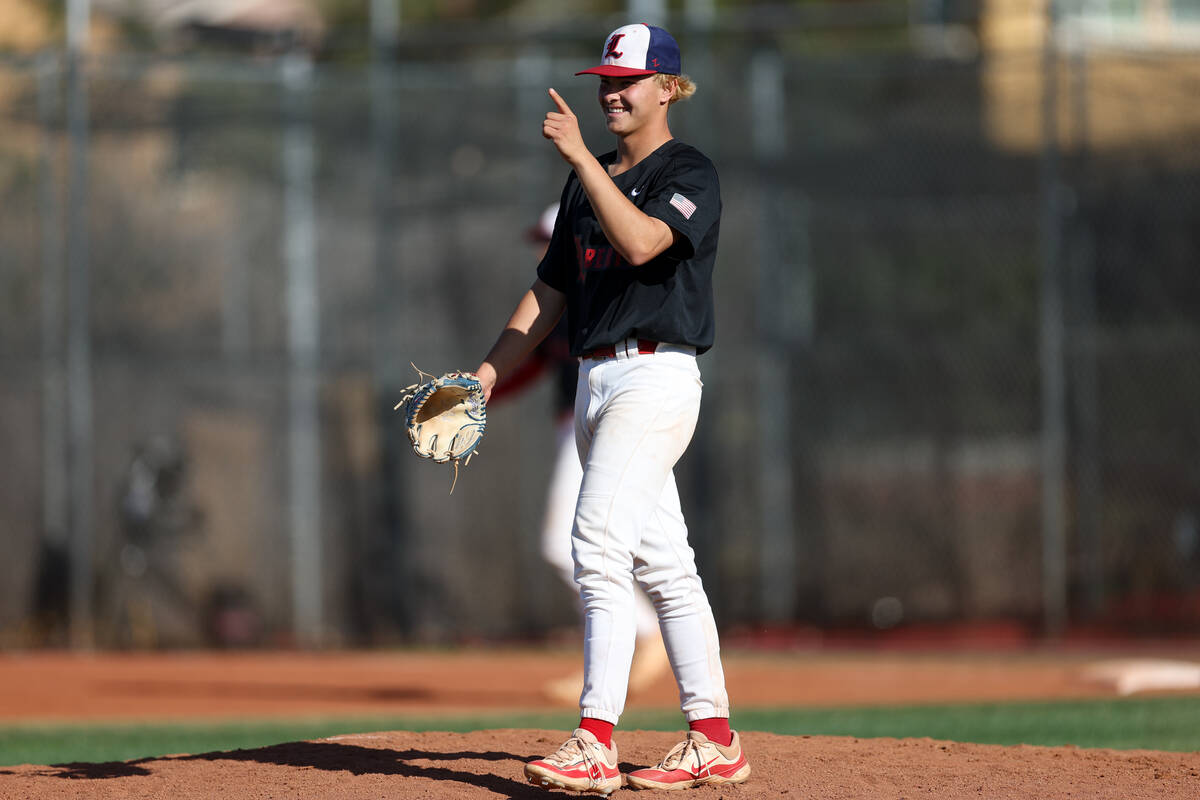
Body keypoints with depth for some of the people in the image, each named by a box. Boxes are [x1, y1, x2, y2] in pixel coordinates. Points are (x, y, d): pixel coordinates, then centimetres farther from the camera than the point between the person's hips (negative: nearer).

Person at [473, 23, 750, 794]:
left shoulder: (691, 174, -6)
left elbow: (641, 241, -26)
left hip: (656, 376, -8)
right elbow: (550, 293, 20)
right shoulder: (589, 181, 18)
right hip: (596, 379, 8)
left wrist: (580, 156, -26)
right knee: (662, 562, 8)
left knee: (600, 543, -19)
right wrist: (487, 375, 11)